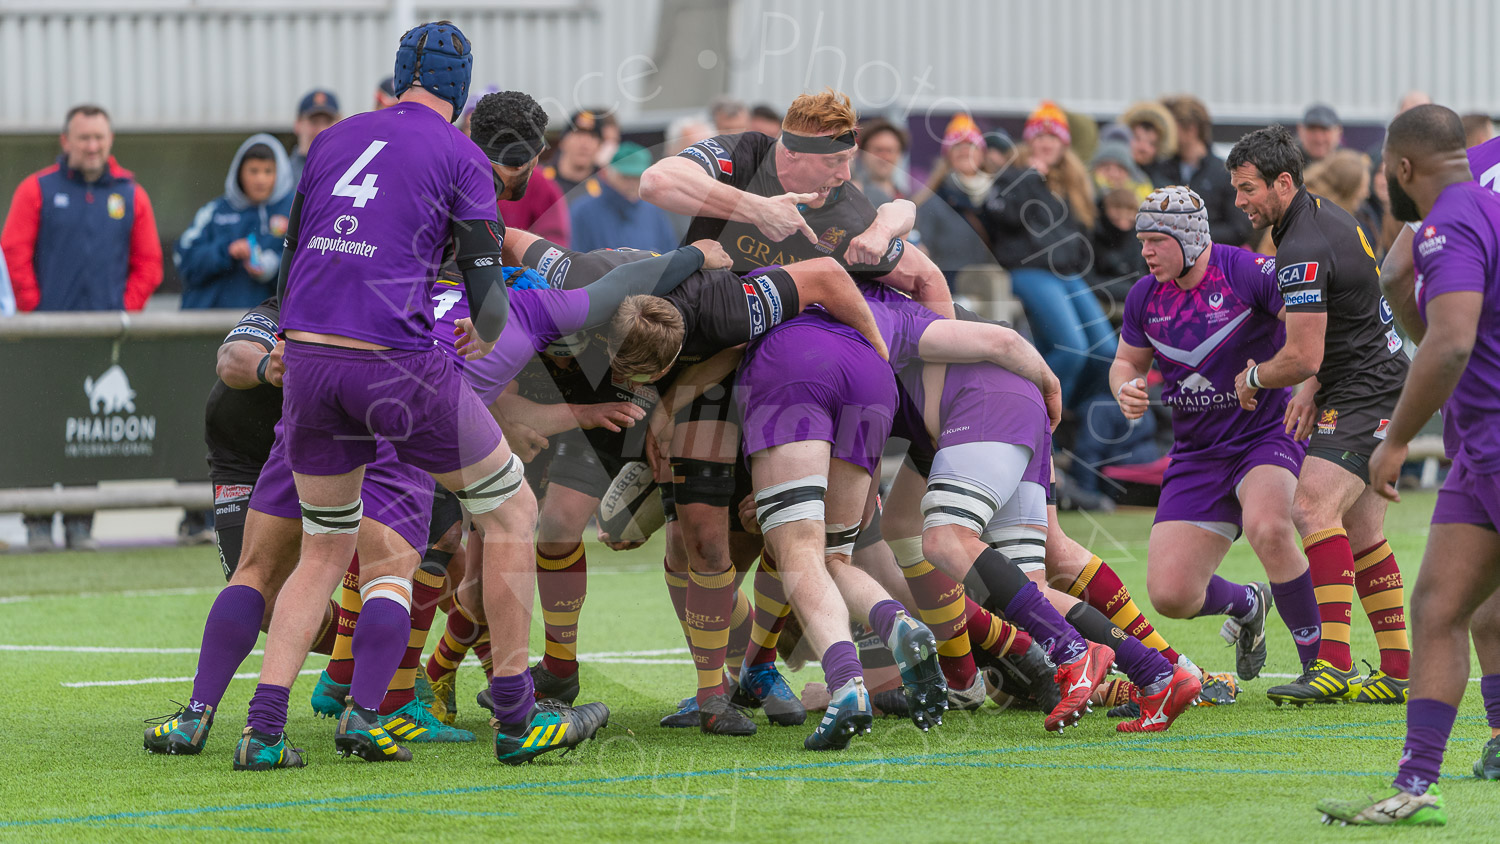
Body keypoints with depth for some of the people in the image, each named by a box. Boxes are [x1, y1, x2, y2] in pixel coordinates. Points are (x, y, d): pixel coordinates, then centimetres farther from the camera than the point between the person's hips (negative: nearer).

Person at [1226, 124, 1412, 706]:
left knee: (1313, 507, -24)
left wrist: (1253, 379, -3)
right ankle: (1398, 671, 14)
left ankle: (1334, 663, -32)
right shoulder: (1325, 216, 12)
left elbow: (1302, 357, -22)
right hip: (1380, 383, 11)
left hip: (1366, 395, -11)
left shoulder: (1303, 250, -20)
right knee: (1361, 533, 12)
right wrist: (1314, 388, 15)